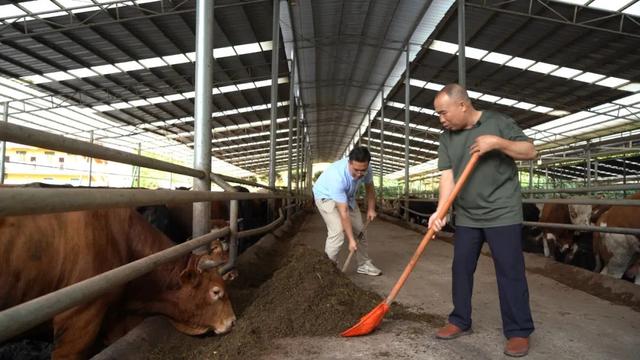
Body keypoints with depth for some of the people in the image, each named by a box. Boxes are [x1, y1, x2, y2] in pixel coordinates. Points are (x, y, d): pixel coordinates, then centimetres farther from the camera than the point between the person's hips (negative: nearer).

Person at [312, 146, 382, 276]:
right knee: (338, 231, -23)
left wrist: (371, 208, -4)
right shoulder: (338, 176, -42)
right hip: (326, 196, -6)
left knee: (359, 229, 6)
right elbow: (343, 213, -39)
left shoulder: (365, 169, -24)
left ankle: (364, 264, 20)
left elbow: (369, 187, 2)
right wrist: (351, 239, -35)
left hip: (346, 195, 7)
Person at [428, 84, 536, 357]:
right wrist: (440, 211, -16)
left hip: (502, 213, -4)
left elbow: (530, 151, -6)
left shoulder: (498, 122, -5)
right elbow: (447, 176, -3)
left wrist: (497, 142, -22)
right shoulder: (446, 137, 4)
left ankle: (519, 332, 12)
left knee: (510, 271, -1)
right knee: (461, 269, 9)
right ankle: (460, 321, 24)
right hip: (466, 216, 5)